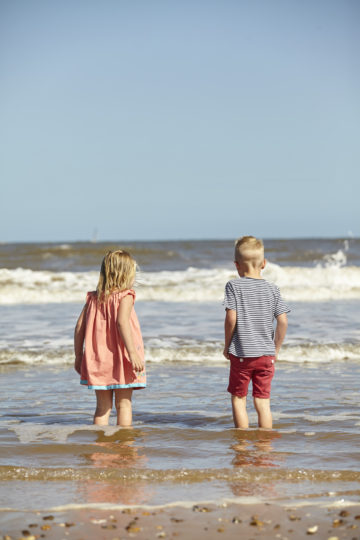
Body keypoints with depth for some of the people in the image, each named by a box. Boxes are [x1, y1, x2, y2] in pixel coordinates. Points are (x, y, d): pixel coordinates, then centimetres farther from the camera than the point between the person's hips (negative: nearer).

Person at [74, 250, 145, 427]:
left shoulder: (93, 298, 9)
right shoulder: (125, 296, -7)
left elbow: (79, 327, 7)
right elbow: (122, 322, -23)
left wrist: (78, 356, 14)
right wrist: (132, 352, -27)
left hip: (98, 361, 5)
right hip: (121, 359, -4)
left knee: (102, 406, 10)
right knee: (124, 403, 3)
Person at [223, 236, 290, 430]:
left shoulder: (234, 286, -6)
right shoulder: (272, 289, 3)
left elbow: (231, 318, -13)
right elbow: (283, 320, -1)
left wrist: (227, 345, -1)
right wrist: (276, 349, 11)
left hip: (241, 354, -3)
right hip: (266, 355, 3)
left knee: (238, 399, 9)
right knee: (262, 402, 6)